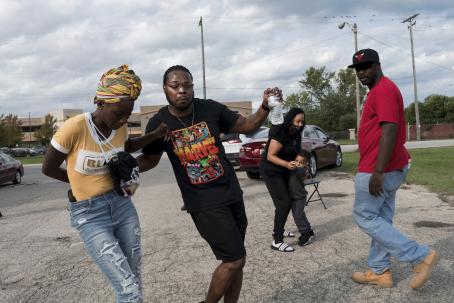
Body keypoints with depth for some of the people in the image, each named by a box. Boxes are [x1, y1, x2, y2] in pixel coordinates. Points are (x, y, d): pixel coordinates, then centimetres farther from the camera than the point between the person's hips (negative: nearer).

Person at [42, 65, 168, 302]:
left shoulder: (121, 127, -3)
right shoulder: (74, 127, -20)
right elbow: (48, 168, -7)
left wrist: (154, 135, 5)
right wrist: (86, 183, 1)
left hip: (122, 204, 6)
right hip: (89, 214, -5)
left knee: (134, 281, 14)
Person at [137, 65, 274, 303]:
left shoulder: (211, 109, -4)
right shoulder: (158, 123, -7)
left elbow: (247, 126, 5)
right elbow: (150, 159, 7)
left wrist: (265, 107, -13)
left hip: (232, 193, 4)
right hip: (203, 203, -4)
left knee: (235, 260, 12)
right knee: (235, 260, -6)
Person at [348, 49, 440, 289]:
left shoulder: (384, 89, -14)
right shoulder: (378, 91, 18)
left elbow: (389, 130, -25)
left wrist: (378, 171, -29)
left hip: (379, 170, -10)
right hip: (389, 168, 10)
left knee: (364, 217, -2)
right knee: (381, 219, 13)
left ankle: (421, 256, 0)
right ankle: (380, 272, 22)